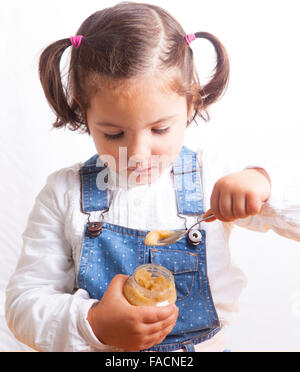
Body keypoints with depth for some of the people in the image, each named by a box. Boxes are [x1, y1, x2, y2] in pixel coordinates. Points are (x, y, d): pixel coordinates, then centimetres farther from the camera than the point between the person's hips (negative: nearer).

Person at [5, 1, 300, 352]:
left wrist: (262, 182, -24)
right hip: (99, 347, 1)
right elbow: (23, 300, -6)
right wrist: (93, 325, -20)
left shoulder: (216, 177, -7)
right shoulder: (63, 193, -8)